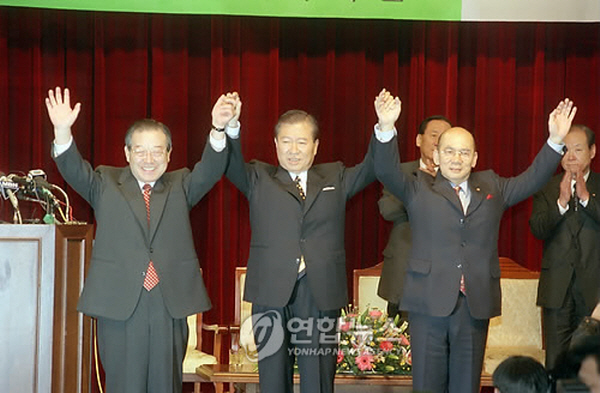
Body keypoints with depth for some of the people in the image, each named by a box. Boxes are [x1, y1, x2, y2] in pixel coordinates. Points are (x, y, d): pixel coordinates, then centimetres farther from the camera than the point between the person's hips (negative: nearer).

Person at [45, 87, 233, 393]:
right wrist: (63, 131, -27)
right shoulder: (106, 183, 10)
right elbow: (74, 171, -7)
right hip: (119, 303, -1)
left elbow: (209, 171, -4)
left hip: (169, 304, 1)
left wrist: (219, 129, -24)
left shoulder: (180, 185, 13)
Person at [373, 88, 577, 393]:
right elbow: (387, 172, -9)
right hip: (430, 303, -2)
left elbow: (532, 180, 13)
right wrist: (387, 128, -26)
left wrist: (555, 141, -1)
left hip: (476, 305, 2)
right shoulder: (419, 189, 5)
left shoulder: (492, 188, 14)